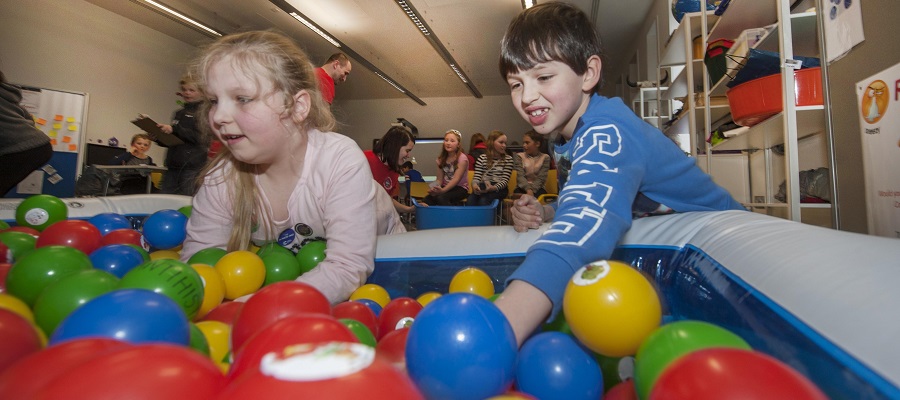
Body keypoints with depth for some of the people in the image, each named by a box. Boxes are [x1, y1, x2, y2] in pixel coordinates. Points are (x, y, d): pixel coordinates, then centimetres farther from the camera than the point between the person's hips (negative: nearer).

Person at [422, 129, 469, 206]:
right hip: (445, 187, 5)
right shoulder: (441, 159, 11)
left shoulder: (462, 158, -7)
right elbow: (440, 179, 6)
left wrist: (443, 190, -31)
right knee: (426, 200, -23)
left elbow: (456, 179, -17)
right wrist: (434, 188, -17)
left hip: (460, 188, -5)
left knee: (441, 198, -35)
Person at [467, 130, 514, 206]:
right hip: (483, 187, 2)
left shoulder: (508, 159, 6)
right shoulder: (482, 158, 12)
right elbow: (477, 176, 6)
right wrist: (474, 184, -20)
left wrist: (493, 188, -25)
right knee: (470, 201, -31)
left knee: (483, 201, -34)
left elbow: (505, 180, -3)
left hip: (499, 188, -2)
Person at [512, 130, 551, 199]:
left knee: (534, 197, -34)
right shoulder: (520, 156, 7)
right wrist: (528, 189, -24)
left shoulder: (545, 157, 4)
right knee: (517, 192, -32)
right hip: (523, 187, 1)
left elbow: (541, 178, -5)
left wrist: (532, 190, -22)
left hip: (538, 188, -1)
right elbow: (520, 176, -7)